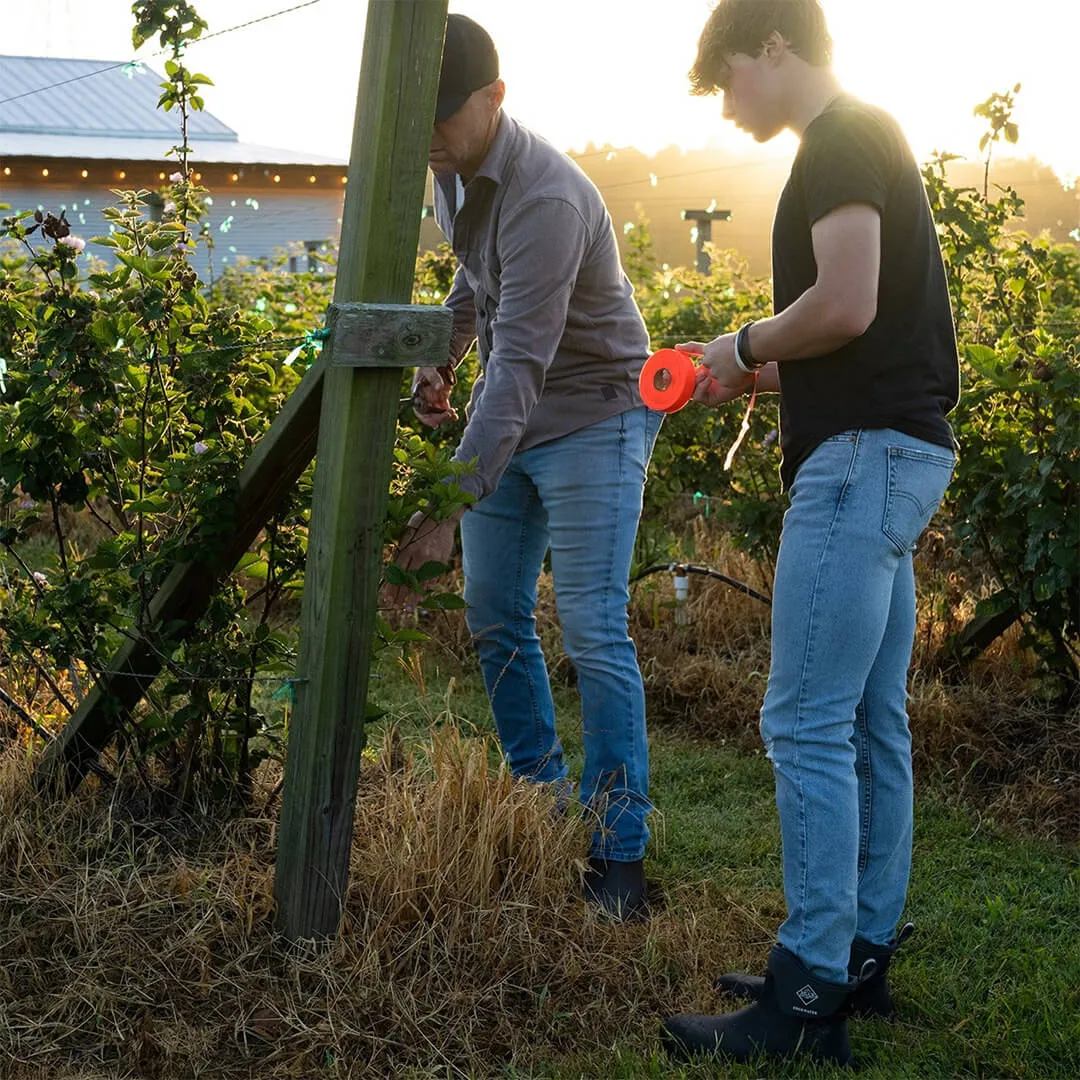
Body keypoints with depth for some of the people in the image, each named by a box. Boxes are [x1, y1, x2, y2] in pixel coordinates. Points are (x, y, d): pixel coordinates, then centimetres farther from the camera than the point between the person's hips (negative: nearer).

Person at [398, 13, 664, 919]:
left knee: (593, 633, -12)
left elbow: (520, 366, -36)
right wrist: (444, 353, 5)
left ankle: (620, 857, -6)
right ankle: (543, 800, 24)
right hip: (511, 419, 9)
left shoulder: (546, 198, -30)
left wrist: (450, 505, -41)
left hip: (595, 413, -8)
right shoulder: (452, 171, -2)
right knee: (493, 616, 10)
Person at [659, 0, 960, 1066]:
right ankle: (864, 956, 19)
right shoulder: (869, 143, 22)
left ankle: (811, 995, -8)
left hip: (866, 455, -11)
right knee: (871, 723, 12)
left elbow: (846, 305, -22)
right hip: (892, 454, 11)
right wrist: (754, 373, 15)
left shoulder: (841, 142, -9)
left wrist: (748, 345, -5)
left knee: (806, 725, -11)